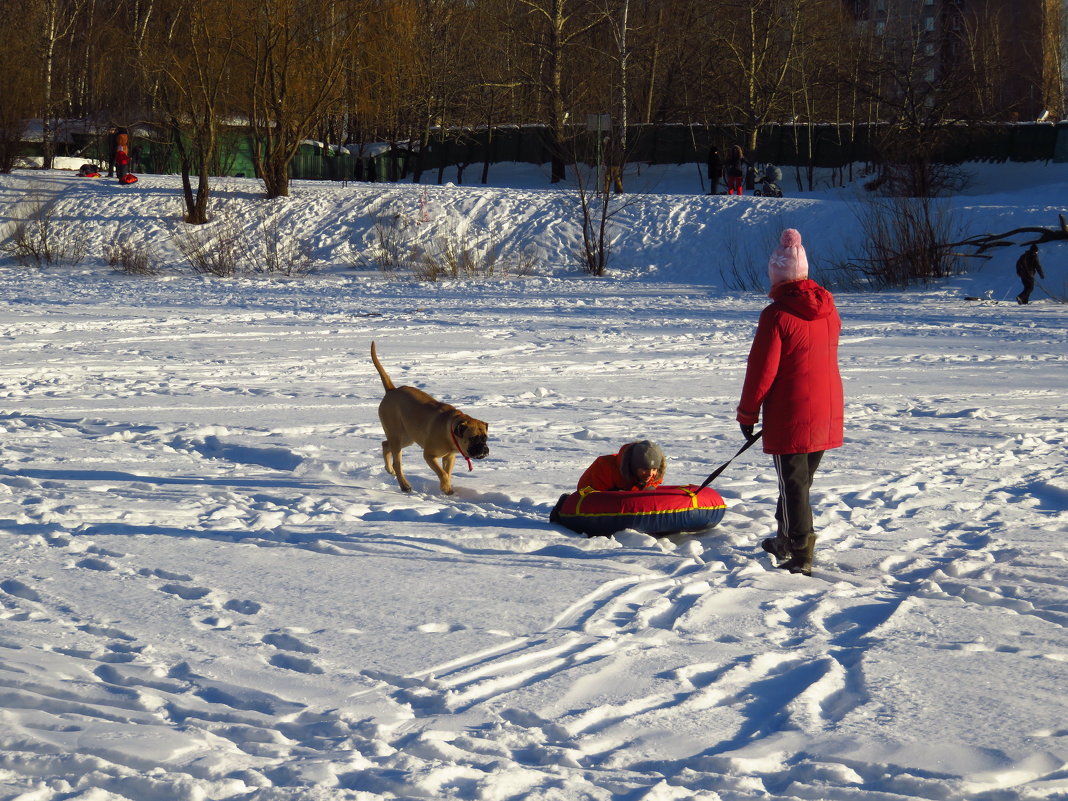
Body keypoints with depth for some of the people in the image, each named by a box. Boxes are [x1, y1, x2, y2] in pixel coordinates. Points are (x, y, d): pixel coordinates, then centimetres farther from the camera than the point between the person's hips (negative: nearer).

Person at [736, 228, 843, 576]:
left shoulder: (776, 315, -16)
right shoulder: (828, 309, 6)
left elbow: (762, 370, -14)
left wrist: (747, 414, -3)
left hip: (790, 416, -7)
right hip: (827, 413, 7)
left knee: (793, 484, 0)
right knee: (802, 479, 20)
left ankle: (801, 556, -2)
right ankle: (786, 541, 34)